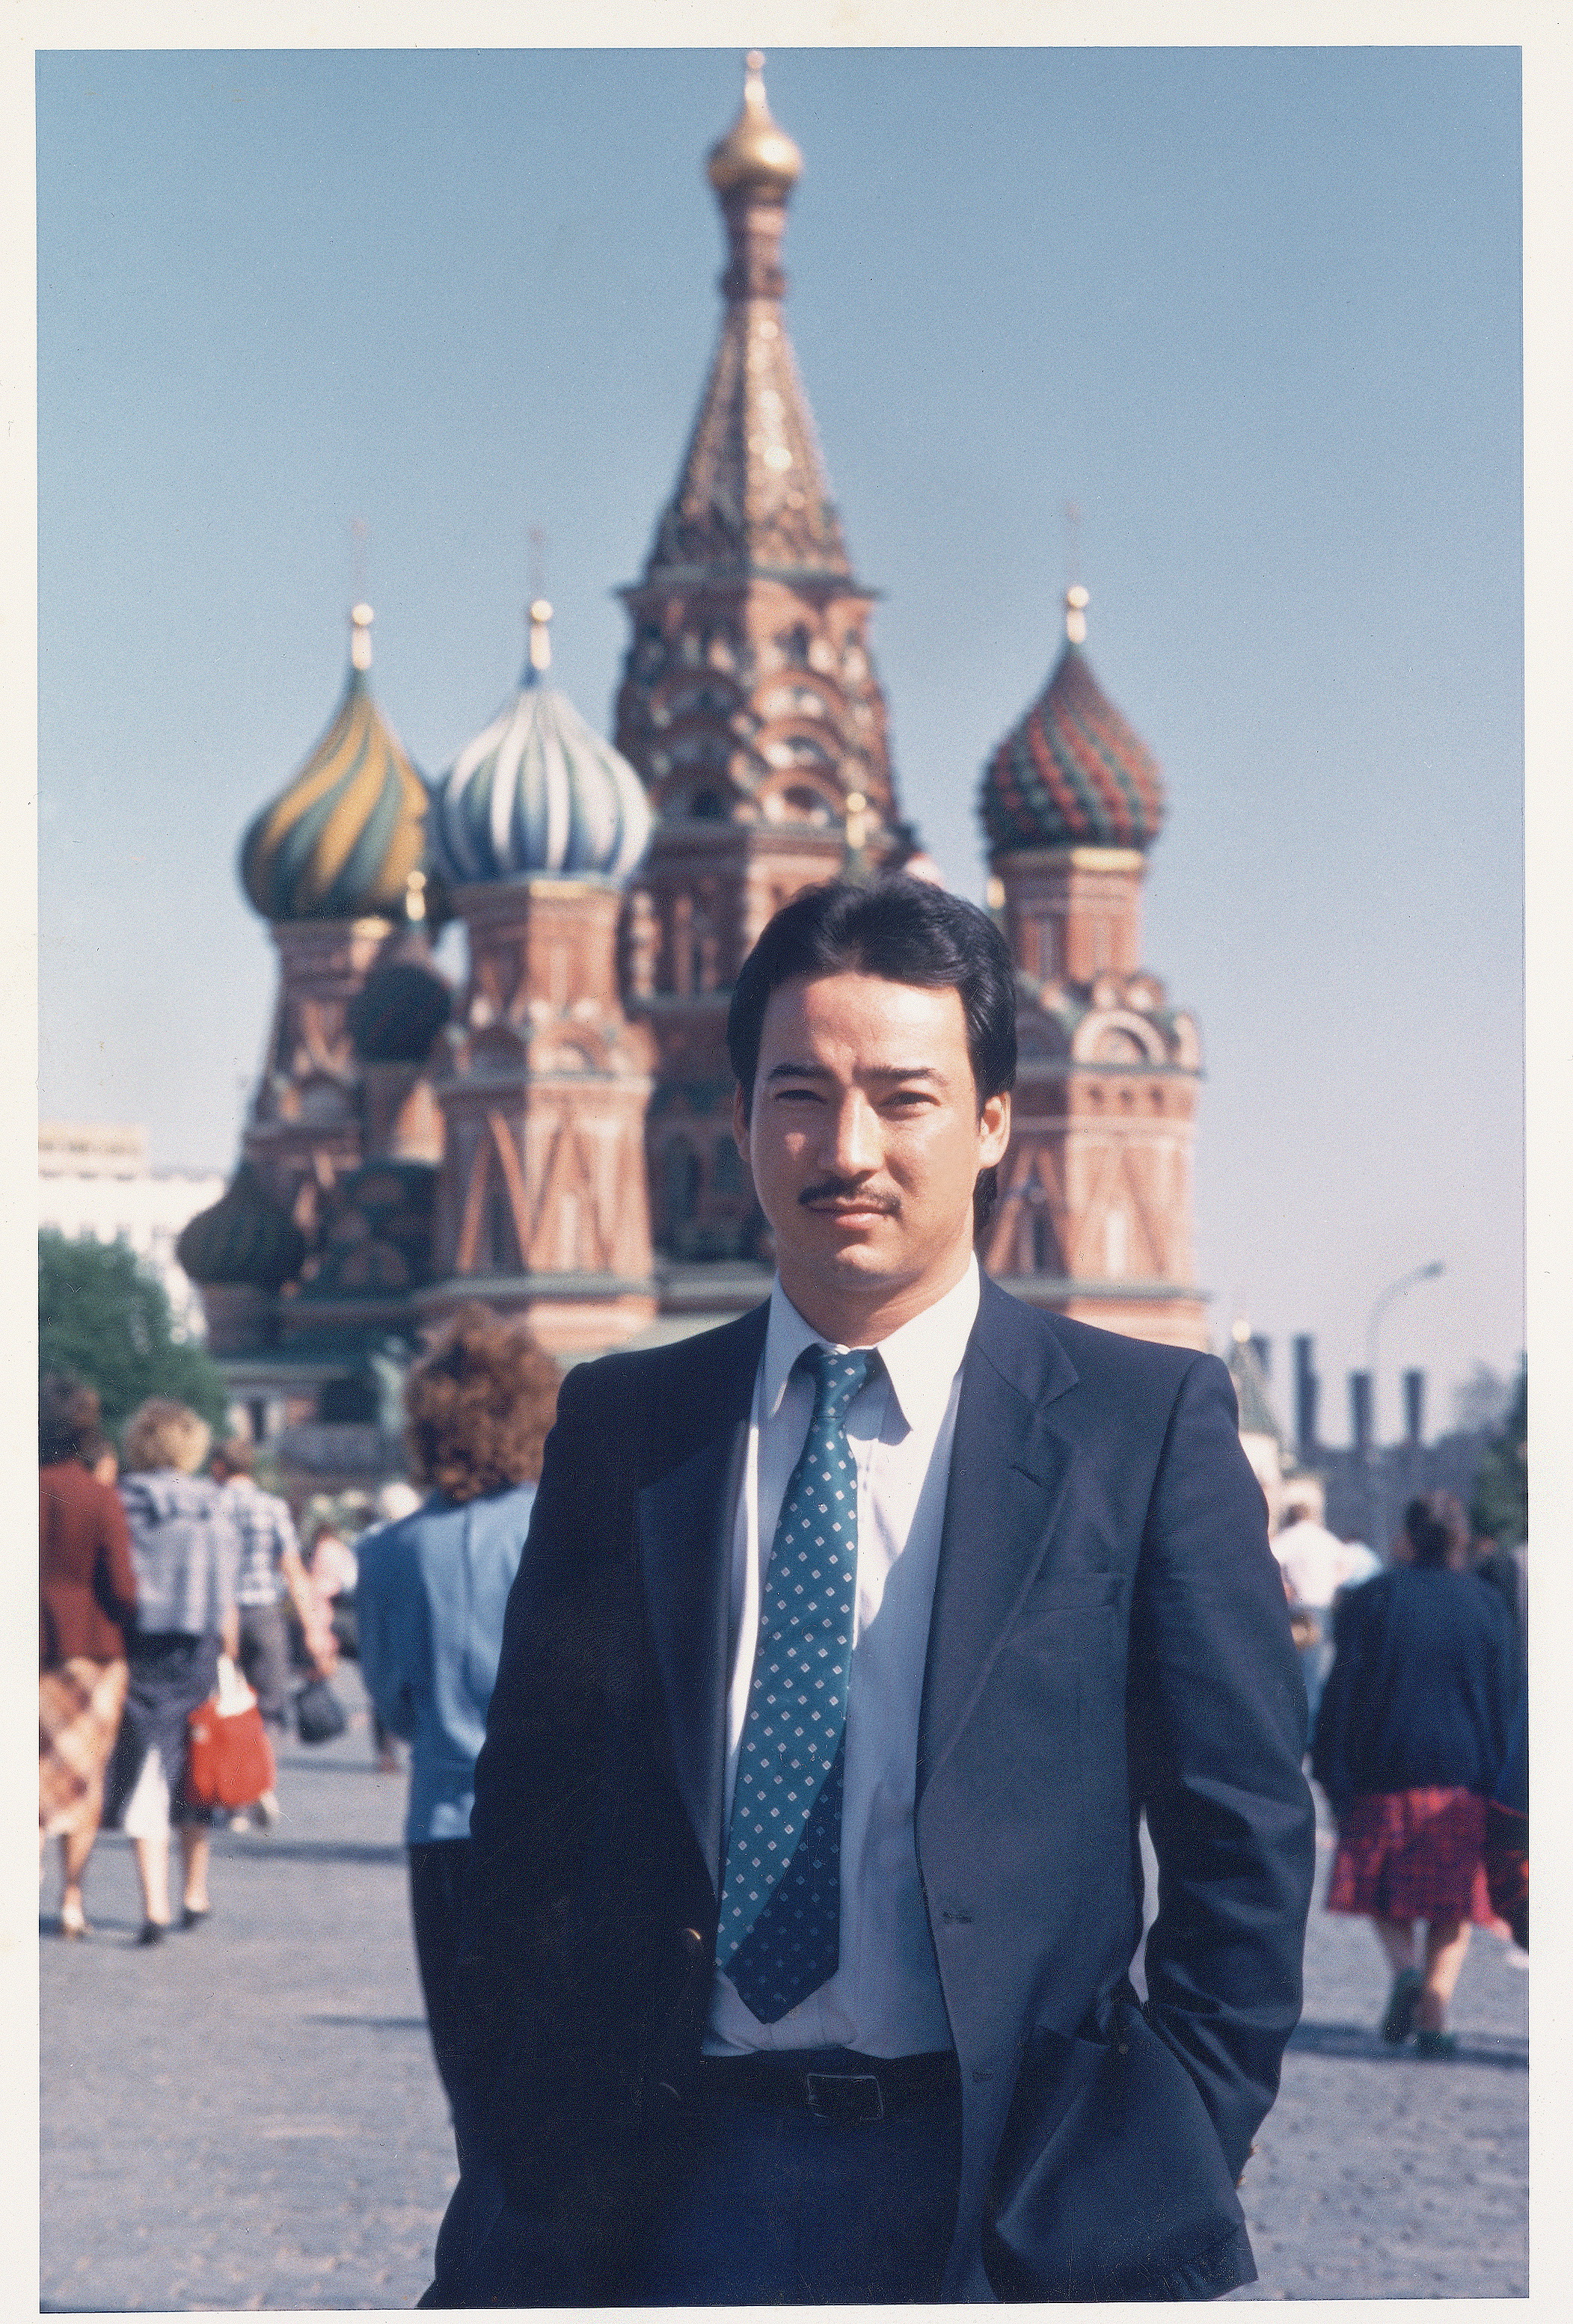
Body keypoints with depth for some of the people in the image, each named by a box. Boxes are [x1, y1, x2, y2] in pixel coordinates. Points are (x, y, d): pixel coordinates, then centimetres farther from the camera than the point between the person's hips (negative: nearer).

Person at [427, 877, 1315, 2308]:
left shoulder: (1150, 1420, 0)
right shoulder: (620, 1425, 8)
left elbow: (1245, 1841, 1)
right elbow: (529, 1817, 9)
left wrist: (1175, 2176, -5)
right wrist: (511, 2174, 3)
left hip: (1009, 2199, -2)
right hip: (664, 2196, 2)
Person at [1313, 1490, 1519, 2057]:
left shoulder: (1371, 1599, -1)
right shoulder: (1487, 1605, 4)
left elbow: (1343, 1692, -4)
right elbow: (1504, 1699, 4)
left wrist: (1333, 1775, -1)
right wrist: (1498, 1784, 8)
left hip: (1383, 1774, -1)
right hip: (1465, 1774, 1)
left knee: (1383, 1887, 12)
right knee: (1453, 1904, 8)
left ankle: (1404, 1968, -15)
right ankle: (1434, 2014, -3)